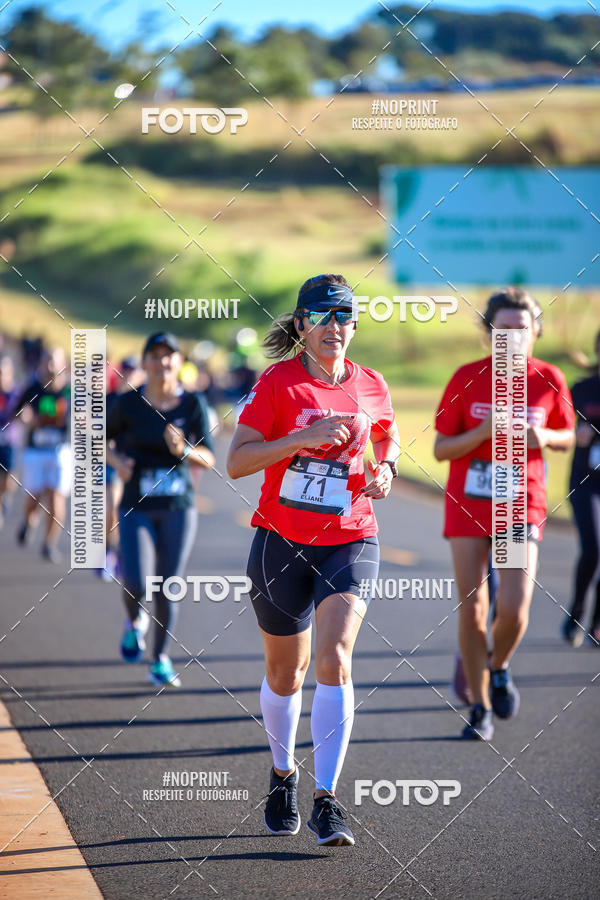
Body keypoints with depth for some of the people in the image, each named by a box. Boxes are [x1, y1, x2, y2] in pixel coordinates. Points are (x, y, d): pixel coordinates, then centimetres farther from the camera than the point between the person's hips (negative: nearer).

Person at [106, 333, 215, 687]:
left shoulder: (193, 404, -2)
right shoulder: (128, 403, -4)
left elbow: (209, 459, -3)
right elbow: (102, 438, 11)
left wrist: (184, 450, -24)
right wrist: (117, 460, -9)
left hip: (179, 508, 1)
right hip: (138, 508, -1)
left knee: (168, 588, 1)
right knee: (136, 584, -17)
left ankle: (161, 660, 20)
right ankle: (135, 621, 19)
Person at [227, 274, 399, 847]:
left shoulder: (370, 386, 3)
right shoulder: (277, 382, -6)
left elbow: (387, 436, 25)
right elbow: (236, 462, -13)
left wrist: (385, 468, 3)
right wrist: (304, 437, -23)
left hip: (349, 542, 1)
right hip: (282, 541, -1)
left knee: (334, 658, -18)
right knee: (285, 672, 11)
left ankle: (326, 800, -15)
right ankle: (283, 774, 38)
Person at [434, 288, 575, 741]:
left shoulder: (549, 379, -2)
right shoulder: (467, 378, -4)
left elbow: (566, 436, 13)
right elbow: (440, 449, -1)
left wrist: (543, 437, -10)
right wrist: (481, 434, -19)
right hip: (468, 503, 0)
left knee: (514, 608, -13)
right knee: (471, 610, -1)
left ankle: (499, 668, 20)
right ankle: (480, 707, 13)